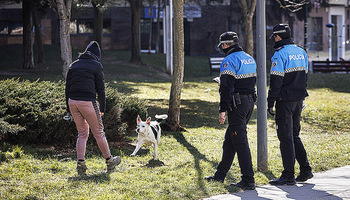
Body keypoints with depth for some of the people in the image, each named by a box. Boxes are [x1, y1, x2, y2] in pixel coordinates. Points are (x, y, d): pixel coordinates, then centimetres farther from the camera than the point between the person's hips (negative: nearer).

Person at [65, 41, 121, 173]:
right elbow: (100, 89, -1)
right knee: (98, 133, 7)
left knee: (82, 133, 15)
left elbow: (67, 87, 14)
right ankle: (109, 161, 17)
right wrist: (102, 108, 6)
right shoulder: (96, 65, 1)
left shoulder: (74, 65, 15)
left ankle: (80, 163, 4)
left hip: (72, 101, 5)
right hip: (88, 102, -5)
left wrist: (69, 110, 16)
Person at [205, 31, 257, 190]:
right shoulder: (249, 59, 14)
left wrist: (223, 110, -18)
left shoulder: (229, 61, -14)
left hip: (236, 104, -9)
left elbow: (227, 88, -19)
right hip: (250, 102, 9)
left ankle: (248, 181, -9)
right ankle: (220, 175, 25)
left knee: (240, 141, -7)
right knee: (229, 139, 17)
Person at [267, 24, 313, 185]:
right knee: (294, 135, 18)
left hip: (285, 101, -8)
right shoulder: (301, 52, 11)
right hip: (299, 99, 8)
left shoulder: (280, 54, -13)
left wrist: (270, 102, -13)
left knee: (286, 138, -3)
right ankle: (305, 170, 14)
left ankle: (288, 176, -2)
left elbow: (276, 81, -16)